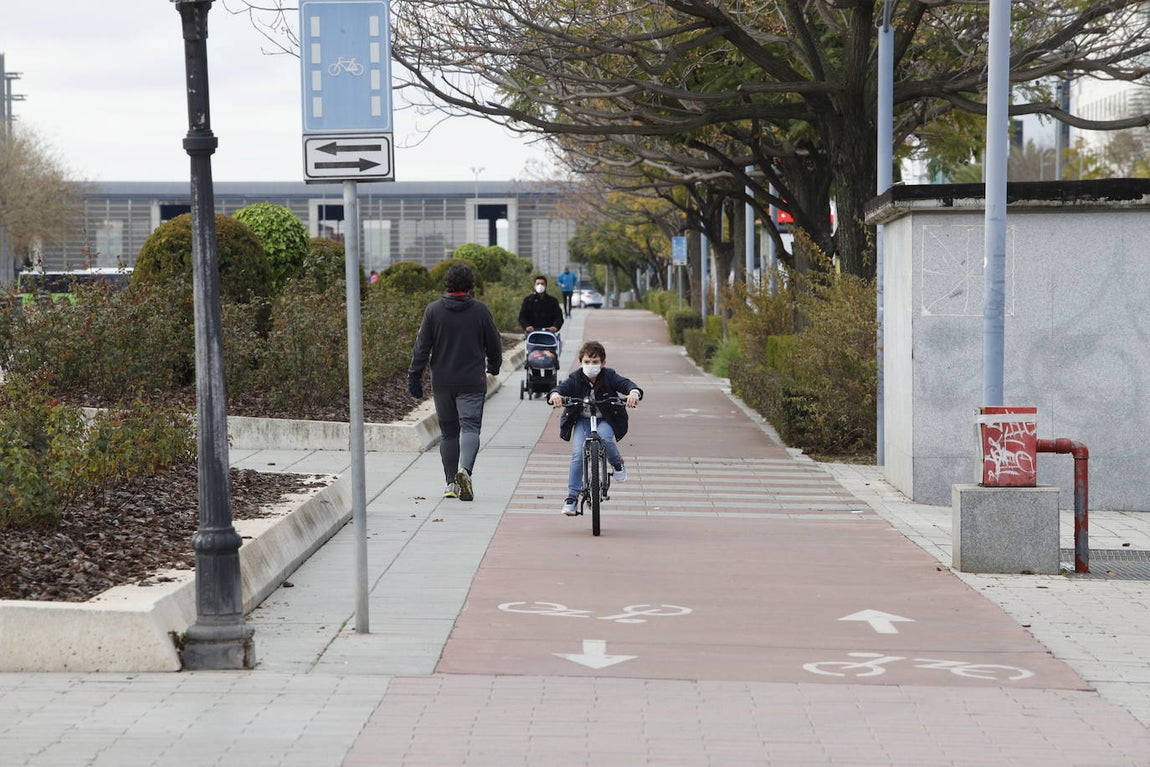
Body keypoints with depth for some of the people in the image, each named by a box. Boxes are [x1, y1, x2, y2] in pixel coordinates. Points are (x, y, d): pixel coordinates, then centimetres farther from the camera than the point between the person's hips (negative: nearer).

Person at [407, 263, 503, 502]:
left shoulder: (433, 310, -2)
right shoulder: (480, 310, -3)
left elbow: (421, 347, -2)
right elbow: (494, 345, 6)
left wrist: (414, 378, 3)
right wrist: (493, 368, 25)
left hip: (442, 382, 2)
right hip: (472, 382, -2)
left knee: (448, 432, 12)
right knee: (470, 427, -5)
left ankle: (452, 483, 14)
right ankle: (464, 469, -30)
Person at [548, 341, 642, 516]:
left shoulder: (609, 376, -12)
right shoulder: (575, 378, -12)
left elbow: (626, 383, -24)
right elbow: (562, 388, -26)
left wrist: (633, 392, -48)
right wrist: (555, 394, -51)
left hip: (605, 420, -1)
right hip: (582, 421, 1)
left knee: (603, 437, -34)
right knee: (578, 453, -18)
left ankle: (617, 463, 0)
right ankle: (572, 496, -10)